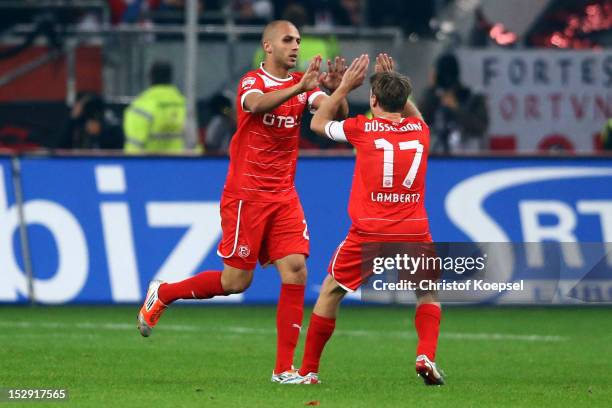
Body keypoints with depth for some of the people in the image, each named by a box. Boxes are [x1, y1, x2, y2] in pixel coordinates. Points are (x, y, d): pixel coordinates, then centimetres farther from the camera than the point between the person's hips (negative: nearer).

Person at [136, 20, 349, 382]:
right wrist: (298, 88, -47)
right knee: (236, 280, -3)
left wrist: (335, 90, -30)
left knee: (296, 271, -9)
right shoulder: (252, 82, -8)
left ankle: (284, 368, -5)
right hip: (246, 195, -5)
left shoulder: (303, 84, 6)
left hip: (284, 196, 5)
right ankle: (161, 295, 22)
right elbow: (257, 104, -32)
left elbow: (337, 114, -8)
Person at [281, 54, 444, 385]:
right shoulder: (420, 129, 7)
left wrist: (345, 87, 22)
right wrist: (394, 83, 32)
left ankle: (308, 371, 16)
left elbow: (318, 123, 18)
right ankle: (426, 356, -3)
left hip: (369, 234, -2)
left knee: (330, 292, 14)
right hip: (414, 232, 2)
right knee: (428, 293, 22)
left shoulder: (361, 128, -2)